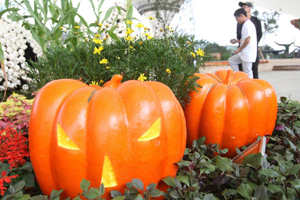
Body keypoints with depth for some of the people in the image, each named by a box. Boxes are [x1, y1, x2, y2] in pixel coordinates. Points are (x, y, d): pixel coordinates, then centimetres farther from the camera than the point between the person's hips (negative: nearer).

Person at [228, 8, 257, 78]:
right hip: (244, 53, 10)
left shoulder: (247, 24, -15)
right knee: (231, 60, 15)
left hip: (247, 53, -10)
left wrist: (239, 49, -11)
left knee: (247, 73, -4)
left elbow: (248, 40, -20)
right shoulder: (249, 23, 17)